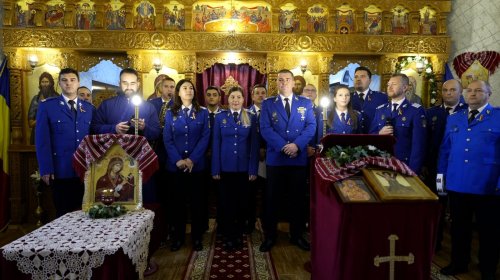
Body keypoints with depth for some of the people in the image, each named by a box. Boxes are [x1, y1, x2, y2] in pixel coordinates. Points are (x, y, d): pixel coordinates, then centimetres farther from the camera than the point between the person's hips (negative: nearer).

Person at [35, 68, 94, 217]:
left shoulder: (89, 108, 11)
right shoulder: (47, 106, 2)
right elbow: (42, 140, -2)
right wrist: (46, 169, -9)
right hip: (60, 170, -2)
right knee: (63, 214, 7)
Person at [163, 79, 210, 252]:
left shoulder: (203, 113, 4)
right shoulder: (171, 114, 7)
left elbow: (205, 137, -4)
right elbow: (167, 139, 0)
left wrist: (192, 159, -14)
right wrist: (178, 160, -13)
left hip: (196, 164, -1)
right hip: (175, 165, 1)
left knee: (197, 201, 6)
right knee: (177, 201, 8)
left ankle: (197, 237, 18)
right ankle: (177, 237, 22)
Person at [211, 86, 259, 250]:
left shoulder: (251, 117, 3)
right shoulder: (220, 117, 4)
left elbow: (254, 144, 0)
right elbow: (216, 144, 2)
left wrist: (253, 169, -7)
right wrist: (215, 169, -5)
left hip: (244, 167, 0)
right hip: (226, 166, 0)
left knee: (242, 201, 9)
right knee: (226, 202, 7)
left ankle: (239, 234, 26)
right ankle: (228, 236, 22)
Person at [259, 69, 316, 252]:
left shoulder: (306, 103, 8)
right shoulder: (267, 104, 5)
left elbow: (311, 127, -2)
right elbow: (265, 129, -6)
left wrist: (297, 145, -17)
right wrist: (283, 146, -17)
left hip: (299, 158, 1)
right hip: (275, 158, -1)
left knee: (298, 198, 11)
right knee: (272, 198, 6)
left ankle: (297, 235, 27)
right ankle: (270, 236, 22)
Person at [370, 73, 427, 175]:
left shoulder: (416, 110, -7)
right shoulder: (380, 110, 7)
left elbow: (419, 143, -12)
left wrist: (413, 170, -17)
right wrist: (379, 133, -12)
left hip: (405, 165, -4)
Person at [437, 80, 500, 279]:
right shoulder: (453, 119, 12)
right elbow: (445, 149, 13)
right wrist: (441, 174, 7)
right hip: (456, 183, 4)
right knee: (459, 227, 16)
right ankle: (459, 263, 33)